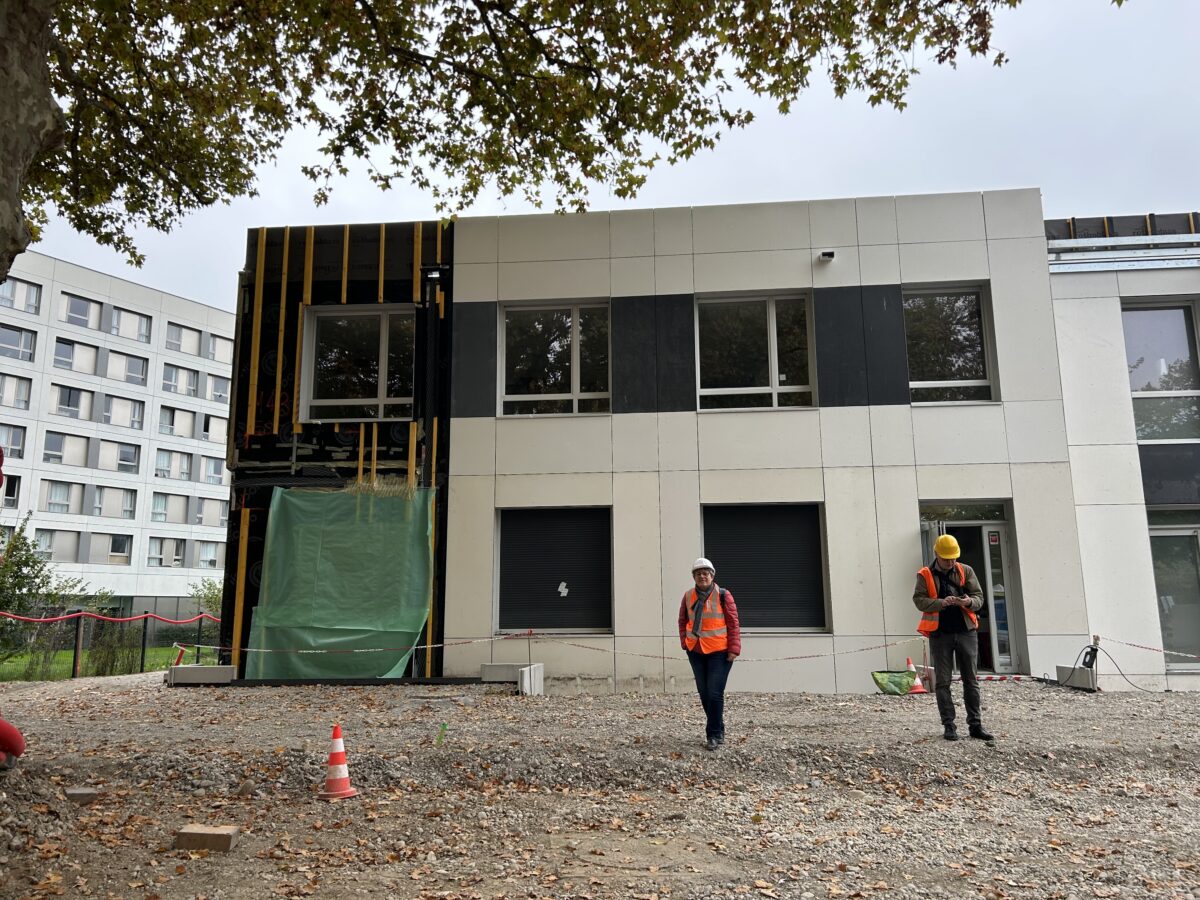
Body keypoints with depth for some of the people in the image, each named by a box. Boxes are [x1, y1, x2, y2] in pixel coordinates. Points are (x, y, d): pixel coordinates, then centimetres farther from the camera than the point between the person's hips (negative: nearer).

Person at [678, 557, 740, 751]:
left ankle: (714, 735, 2)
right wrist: (685, 643, 2)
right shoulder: (688, 597, 4)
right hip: (696, 652, 5)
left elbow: (733, 624, -7)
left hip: (719, 652, -5)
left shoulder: (723, 595, -7)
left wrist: (734, 649, -12)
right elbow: (683, 622, 13)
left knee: (715, 693, -8)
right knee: (704, 693, 11)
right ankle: (718, 730, 25)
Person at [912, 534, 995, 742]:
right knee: (943, 682, 2)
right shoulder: (925, 575, 1)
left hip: (966, 631, 2)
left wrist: (969, 602, -18)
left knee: (971, 680, 7)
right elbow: (919, 600, -7)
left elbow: (979, 597, 5)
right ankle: (948, 726, 9)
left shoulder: (966, 571, 7)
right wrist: (941, 602, -23)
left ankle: (975, 724, 15)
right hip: (940, 633, -2)